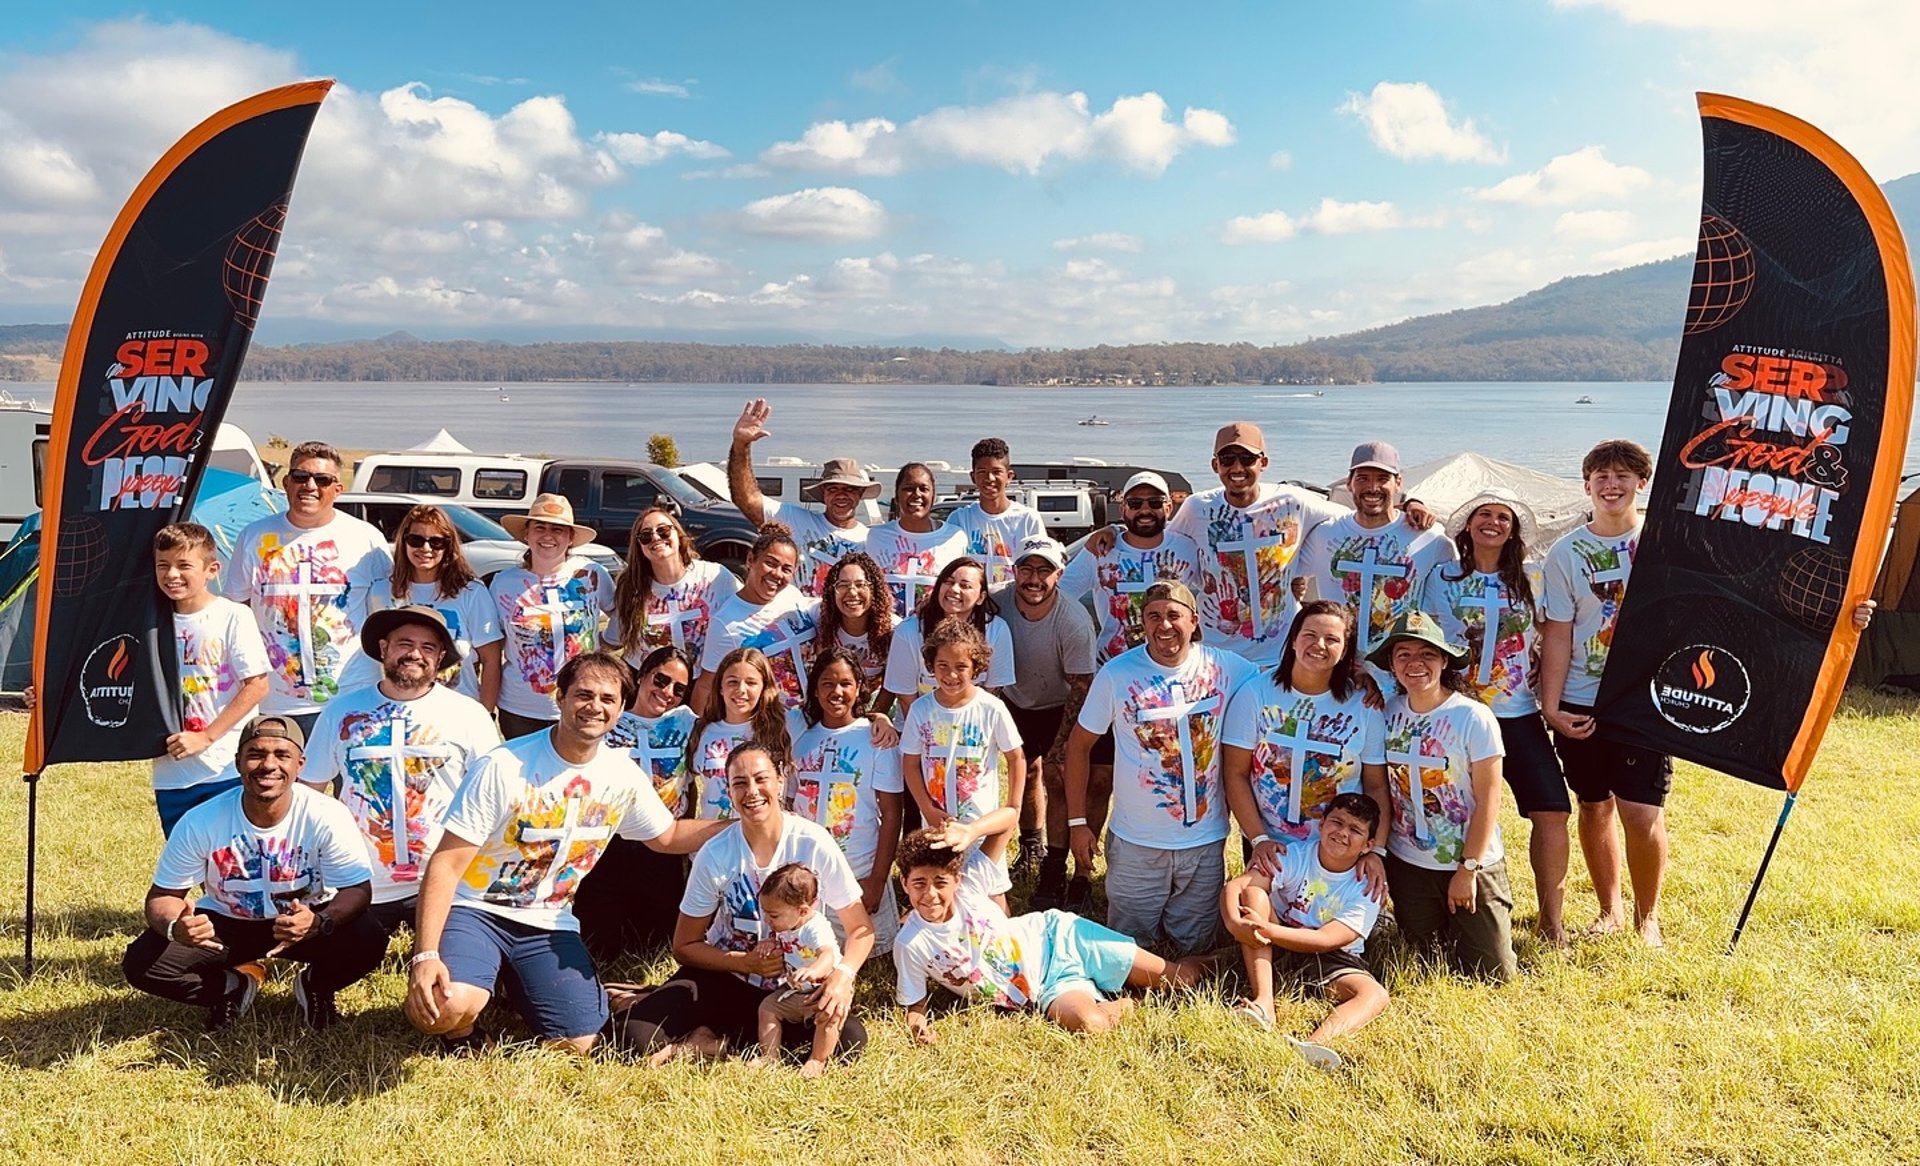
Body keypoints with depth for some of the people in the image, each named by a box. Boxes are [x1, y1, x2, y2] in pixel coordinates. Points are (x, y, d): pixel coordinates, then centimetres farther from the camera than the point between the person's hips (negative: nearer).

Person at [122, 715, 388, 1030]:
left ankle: (315, 986, 6)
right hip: (224, 924, 2)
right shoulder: (200, 822, -19)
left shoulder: (327, 816, -23)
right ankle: (236, 984, 8)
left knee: (368, 941, -30)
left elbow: (357, 891, -21)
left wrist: (319, 922, -43)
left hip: (307, 921, -2)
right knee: (141, 962, -20)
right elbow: (162, 897, -11)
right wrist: (175, 927, -36)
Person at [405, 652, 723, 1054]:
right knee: (446, 1007, -33)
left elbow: (669, 836, 16)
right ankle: (461, 1031, 7)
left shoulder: (624, 777, -2)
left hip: (549, 925, 5)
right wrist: (426, 954, -28)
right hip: (477, 909, -5)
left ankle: (516, 986, 25)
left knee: (579, 1044, -5)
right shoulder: (503, 767, -18)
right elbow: (447, 864, -18)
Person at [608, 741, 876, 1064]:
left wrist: (843, 975, -29)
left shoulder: (814, 843, -15)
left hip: (797, 984, 2)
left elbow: (860, 928, -9)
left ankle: (717, 1039, -12)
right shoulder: (715, 855, -13)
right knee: (634, 1034, -24)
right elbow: (685, 946, -4)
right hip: (727, 974, -1)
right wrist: (747, 963, -19)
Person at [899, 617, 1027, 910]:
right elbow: (910, 764, -1)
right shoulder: (921, 710, -8)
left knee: (991, 897, 5)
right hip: (937, 822, 3)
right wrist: (929, 810, -9)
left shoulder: (992, 709, -13)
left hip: (984, 823, -3)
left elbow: (1016, 758, -2)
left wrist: (1014, 809, -3)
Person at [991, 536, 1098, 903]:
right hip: (1015, 700, 3)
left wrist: (1060, 748, -24)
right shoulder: (997, 603, -24)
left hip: (1059, 708, -3)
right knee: (1027, 770, 15)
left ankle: (1054, 873, 1)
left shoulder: (1074, 621, -31)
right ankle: (1031, 847, 38)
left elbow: (1080, 689, -24)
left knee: (1055, 777, -10)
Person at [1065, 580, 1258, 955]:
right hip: (1136, 843, -1)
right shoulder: (1116, 673, -11)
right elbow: (1079, 745, -3)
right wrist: (1077, 822, -4)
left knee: (1196, 947, 17)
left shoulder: (1226, 668, -7)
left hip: (1205, 841, 1)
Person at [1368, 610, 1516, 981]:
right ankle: (1445, 928, 46)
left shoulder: (1474, 717, -17)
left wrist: (1468, 869, -14)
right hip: (1406, 864, 3)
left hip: (1472, 865, -3)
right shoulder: (1387, 712, -5)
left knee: (1492, 972, 2)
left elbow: (1488, 801, -14)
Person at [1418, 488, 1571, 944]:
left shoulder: (1531, 580, 7)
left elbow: (1549, 641, 13)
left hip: (1521, 716, 1)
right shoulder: (1442, 579, 3)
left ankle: (1551, 917, 5)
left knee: (1552, 812, -7)